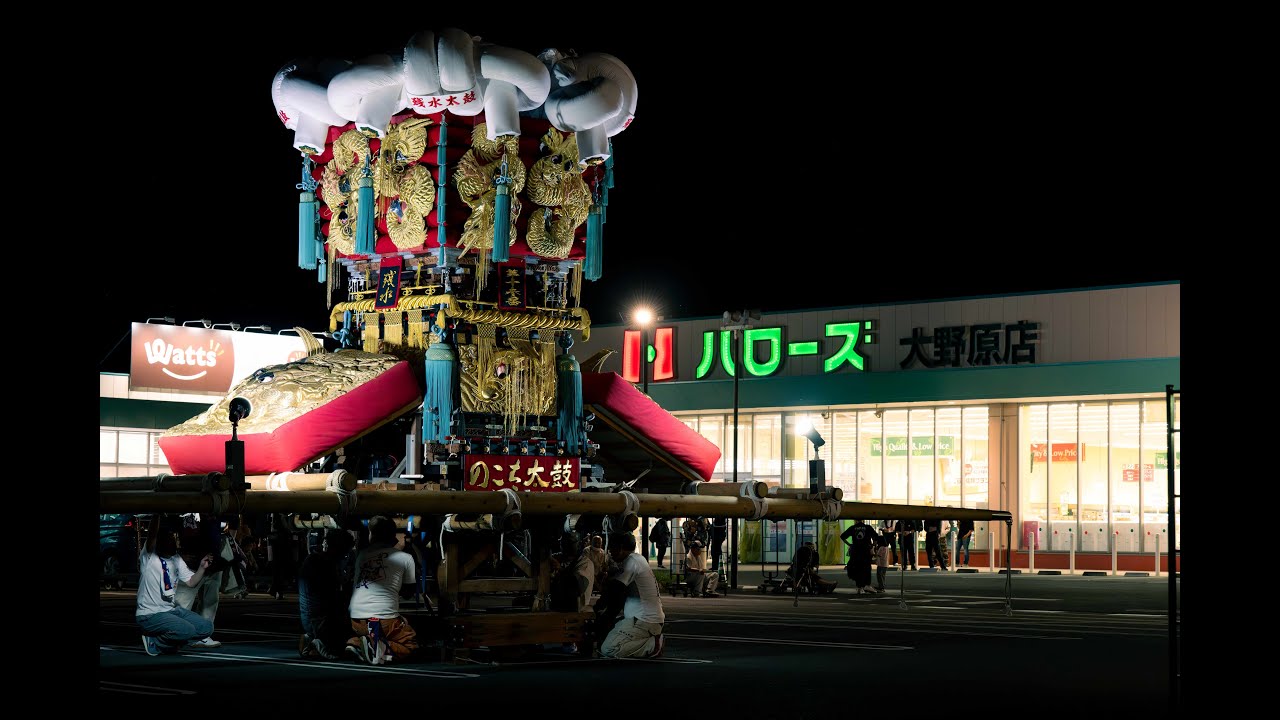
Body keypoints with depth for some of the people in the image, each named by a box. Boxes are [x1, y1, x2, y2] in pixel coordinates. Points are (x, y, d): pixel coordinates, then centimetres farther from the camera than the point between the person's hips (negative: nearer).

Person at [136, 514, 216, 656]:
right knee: (187, 630, -29)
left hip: (172, 609, 8)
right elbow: (152, 535, -29)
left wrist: (202, 567, -7)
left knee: (207, 627, -4)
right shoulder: (149, 557, -11)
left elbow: (191, 582, 9)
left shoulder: (177, 560, 11)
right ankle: (153, 641, -2)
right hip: (150, 614, -8)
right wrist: (156, 515, -40)